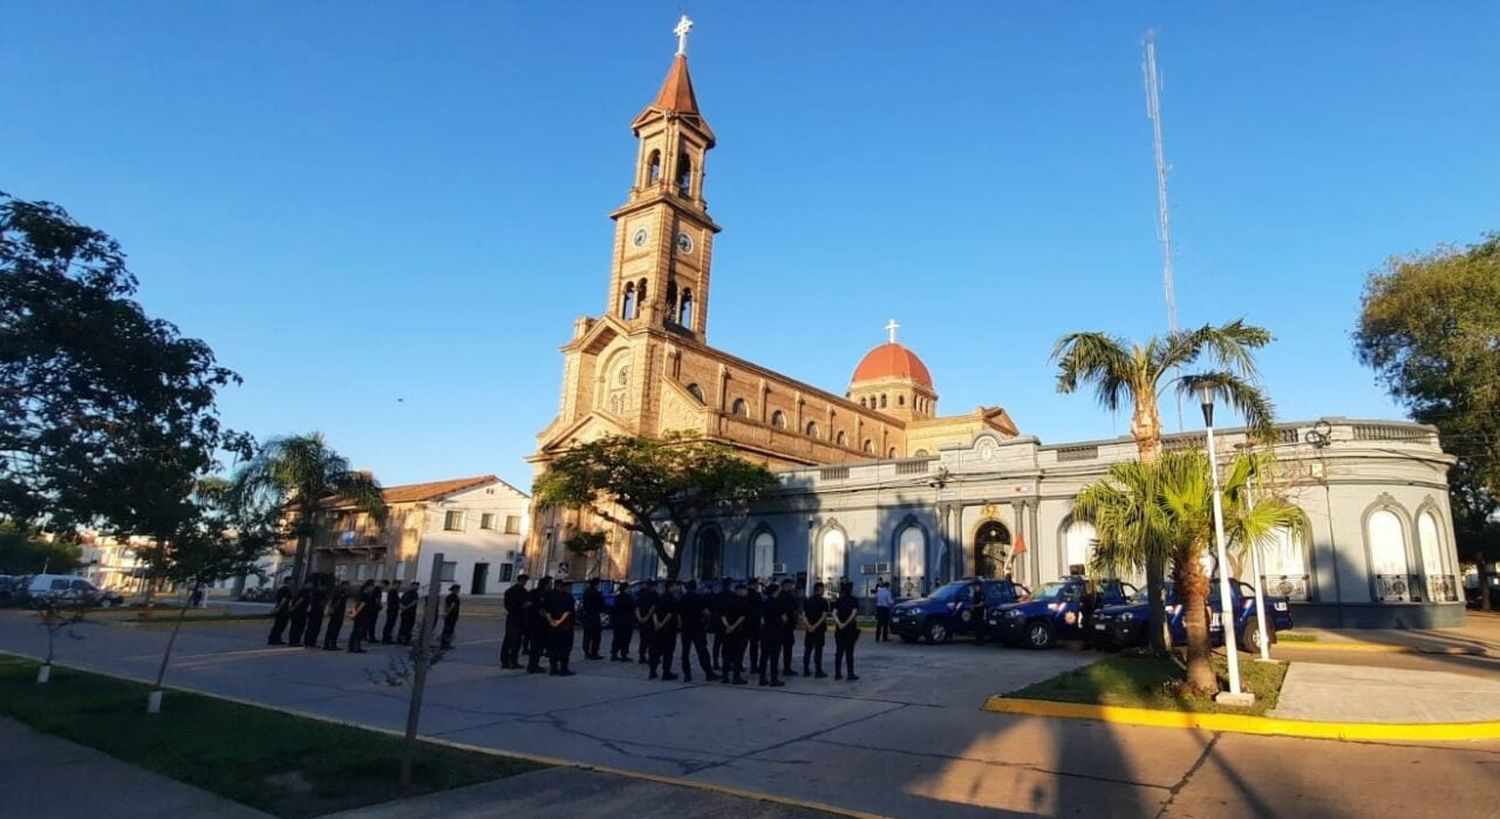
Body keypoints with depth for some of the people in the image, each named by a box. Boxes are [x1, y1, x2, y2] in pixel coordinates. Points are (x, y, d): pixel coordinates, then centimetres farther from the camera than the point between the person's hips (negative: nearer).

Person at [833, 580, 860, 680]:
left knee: (839, 652, 9)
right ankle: (850, 675, 5)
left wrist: (839, 623, -20)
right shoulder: (854, 600, -4)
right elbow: (854, 613, -18)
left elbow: (834, 613, -10)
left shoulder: (838, 601, 5)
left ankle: (837, 674, 11)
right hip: (850, 628, -3)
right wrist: (846, 623, -17)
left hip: (839, 629, 3)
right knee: (849, 652, 3)